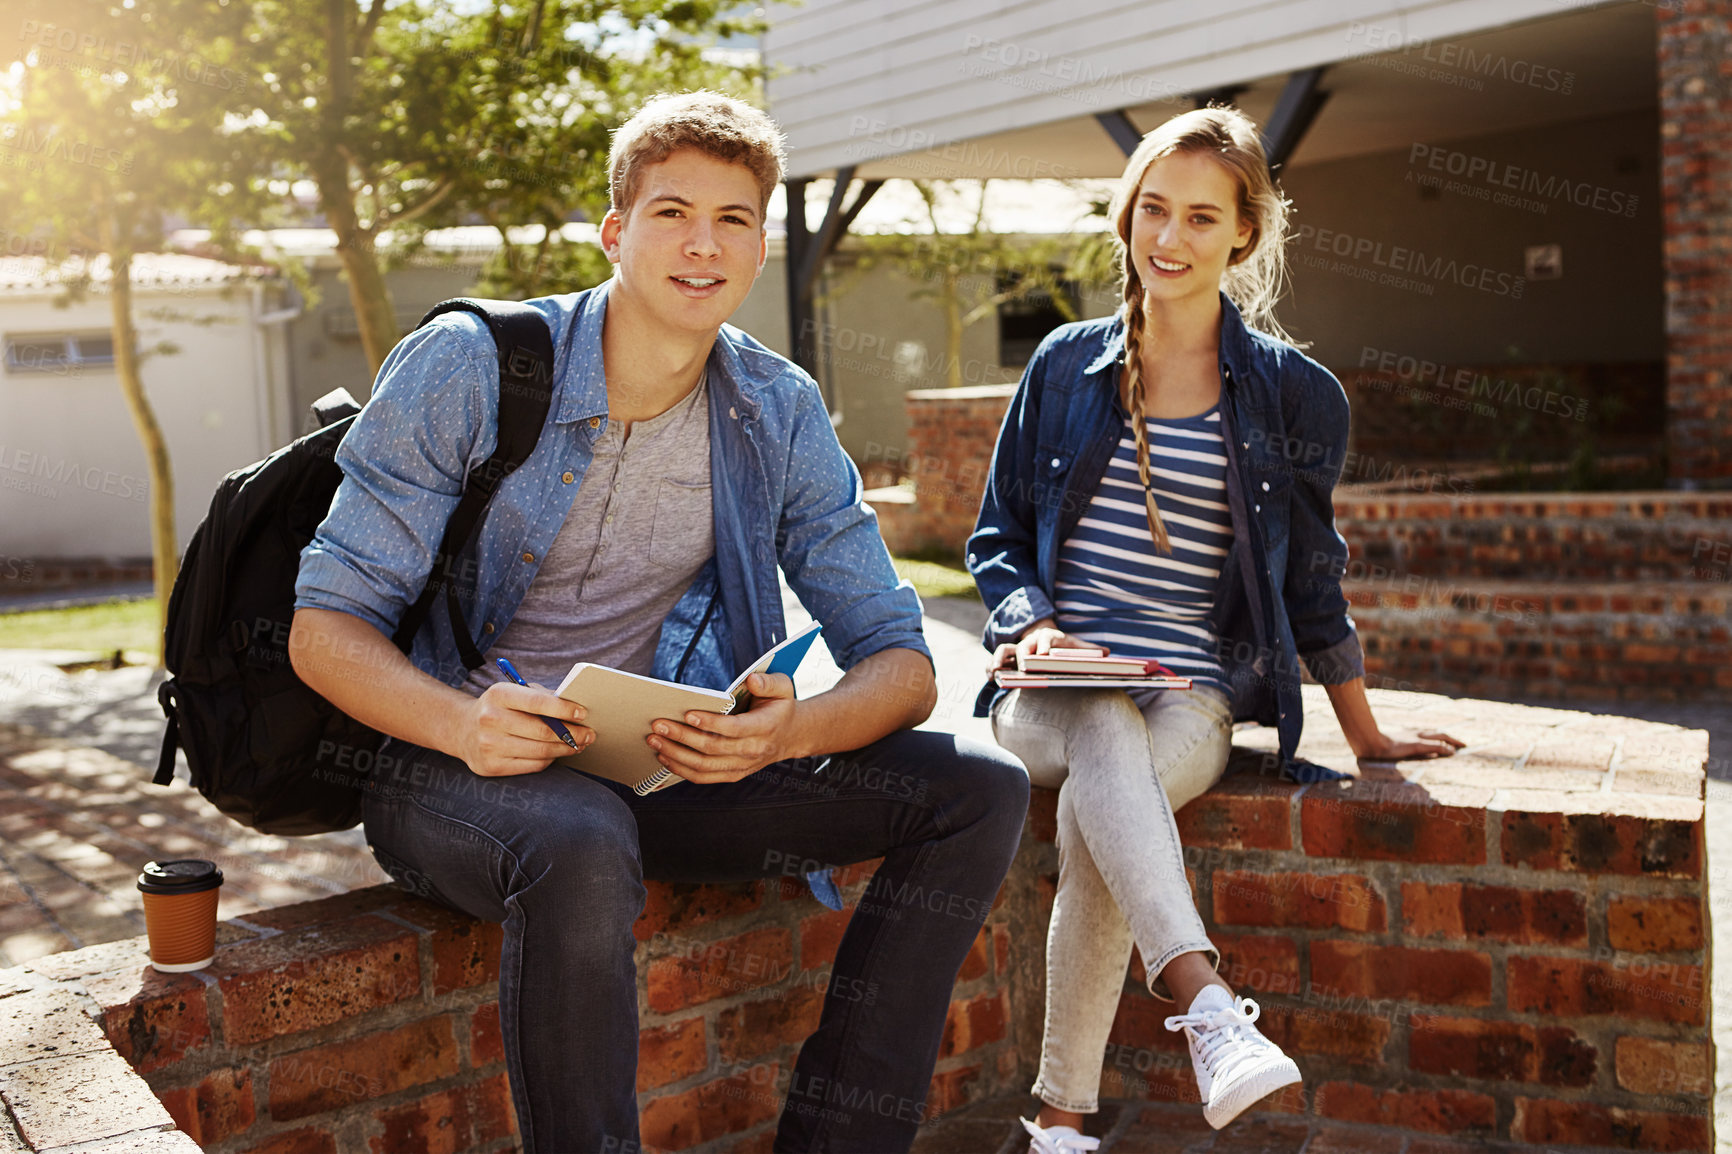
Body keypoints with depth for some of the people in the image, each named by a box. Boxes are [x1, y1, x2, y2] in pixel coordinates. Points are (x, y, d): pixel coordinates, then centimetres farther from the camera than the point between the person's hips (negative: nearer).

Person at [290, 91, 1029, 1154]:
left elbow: (901, 660, -1)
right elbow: (324, 623, -9)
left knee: (982, 789, -10)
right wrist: (460, 721, -30)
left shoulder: (780, 415, 0)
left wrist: (795, 730, -25)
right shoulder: (466, 367, -10)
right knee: (582, 847, -40)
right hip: (453, 763, -4)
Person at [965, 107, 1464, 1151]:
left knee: (1097, 813, -33)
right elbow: (999, 534, 15)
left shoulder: (1294, 394, 8)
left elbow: (1310, 576, 15)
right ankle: (1209, 1007, -46)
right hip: (1054, 684, 1)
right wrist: (1034, 626, -6)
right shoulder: (1066, 366, 12)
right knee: (1104, 727, -36)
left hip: (1197, 691, -1)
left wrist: (1367, 736, 17)